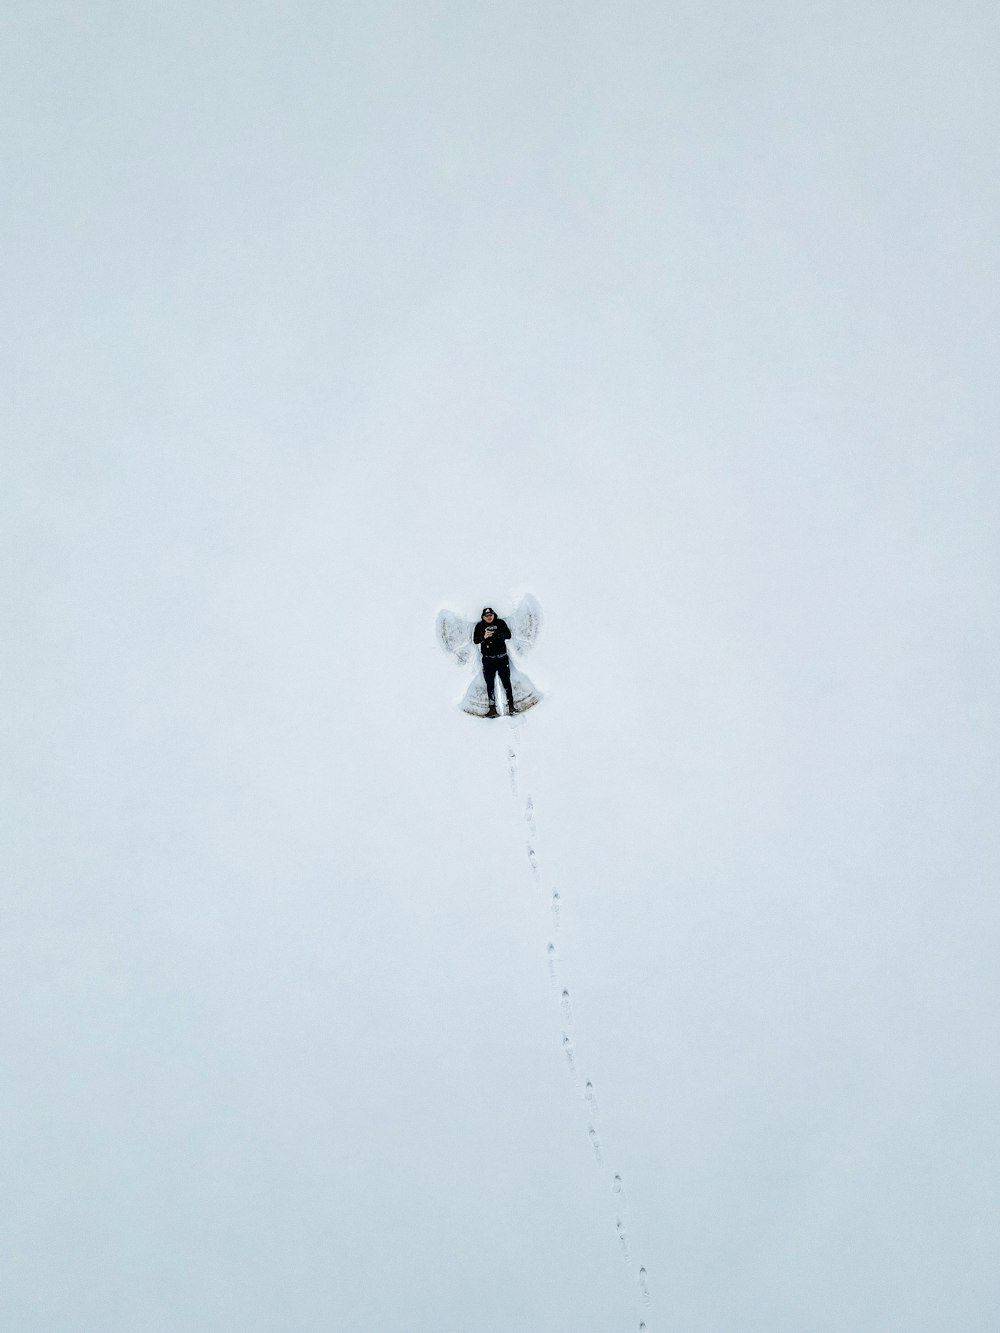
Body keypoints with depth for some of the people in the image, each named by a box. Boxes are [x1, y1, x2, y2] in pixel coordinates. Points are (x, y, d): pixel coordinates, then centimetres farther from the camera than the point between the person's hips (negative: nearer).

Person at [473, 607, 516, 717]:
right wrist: (484, 637, -23)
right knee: (490, 684, 0)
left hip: (502, 658, 0)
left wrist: (496, 635, -23)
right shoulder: (480, 626, 4)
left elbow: (508, 635, -7)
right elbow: (475, 640, -3)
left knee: (506, 681, 0)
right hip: (488, 659, 0)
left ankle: (511, 705, 8)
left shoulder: (500, 623, 3)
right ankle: (492, 708, 2)